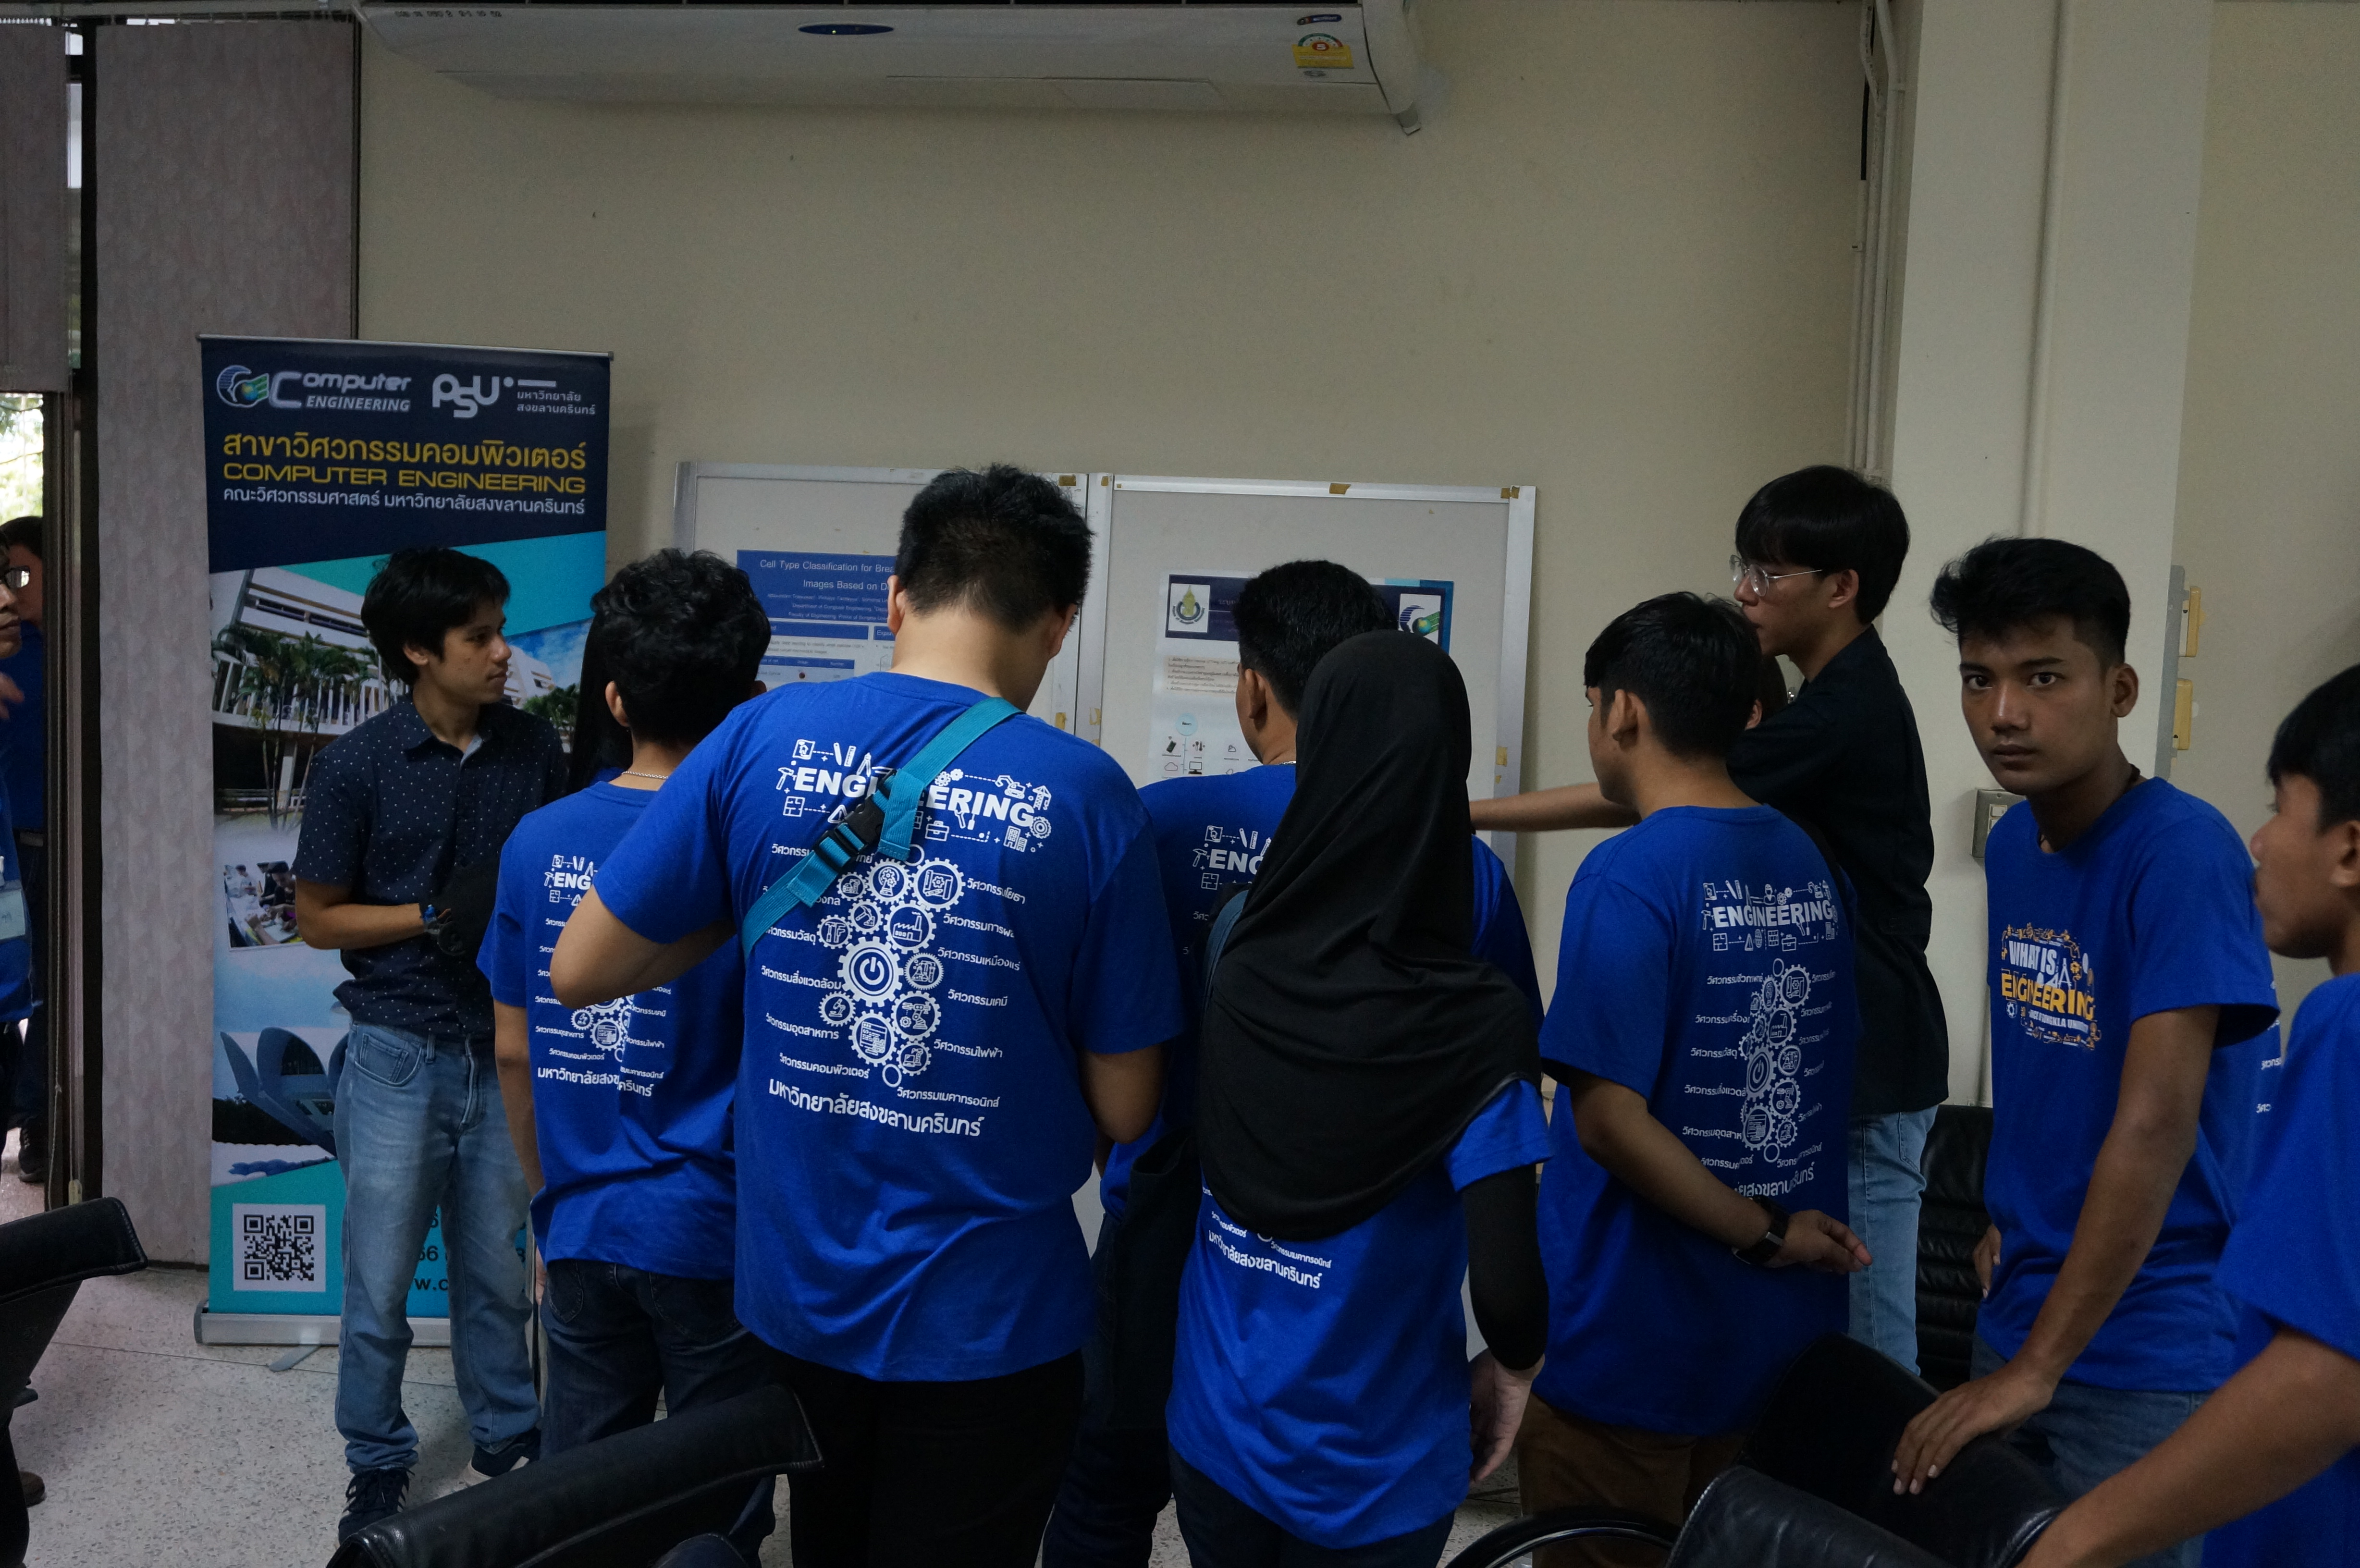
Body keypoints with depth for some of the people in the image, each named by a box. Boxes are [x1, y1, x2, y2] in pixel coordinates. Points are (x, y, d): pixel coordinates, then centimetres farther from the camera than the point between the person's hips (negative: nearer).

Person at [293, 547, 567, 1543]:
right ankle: (378, 1464, 26)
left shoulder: (533, 750, -2)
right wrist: (437, 915, -15)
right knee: (380, 1280, 8)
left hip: (505, 1049, 2)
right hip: (399, 1055, -2)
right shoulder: (358, 765, -9)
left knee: (497, 1268, 14)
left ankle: (509, 1434, 33)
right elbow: (316, 918, -3)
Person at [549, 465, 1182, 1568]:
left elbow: (579, 972, -2)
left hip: (798, 1290, 3)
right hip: (989, 1314, -3)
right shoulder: (1083, 794, -14)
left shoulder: (761, 739, -9)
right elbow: (1124, 1110, -8)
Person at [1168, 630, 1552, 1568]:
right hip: (1372, 1470, -3)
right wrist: (1515, 1366, -2)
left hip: (1216, 1428, 3)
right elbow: (1506, 1284, -23)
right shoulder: (1475, 1023, -22)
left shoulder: (1234, 970, -11)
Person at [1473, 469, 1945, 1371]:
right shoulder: (1848, 697, 12)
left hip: (1872, 1071, -10)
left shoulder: (1841, 714, -19)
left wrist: (1467, 815, -16)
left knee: (1871, 1344, 0)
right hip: (1847, 1059, 10)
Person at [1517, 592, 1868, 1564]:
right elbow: (1830, 1082, 13)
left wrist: (1765, 1234, -14)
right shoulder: (1810, 866, 4)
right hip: (1781, 1339, 7)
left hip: (1633, 1347, -7)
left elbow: (1608, 1118, -24)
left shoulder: (1627, 879, -19)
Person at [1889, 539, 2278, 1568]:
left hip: (2144, 1356, -7)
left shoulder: (2183, 853, -19)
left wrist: (2037, 1367, -23)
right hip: (2019, 1318, 7)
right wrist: (2010, 1215, 7)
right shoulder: (2011, 846, 3)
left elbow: (2154, 1128, -24)